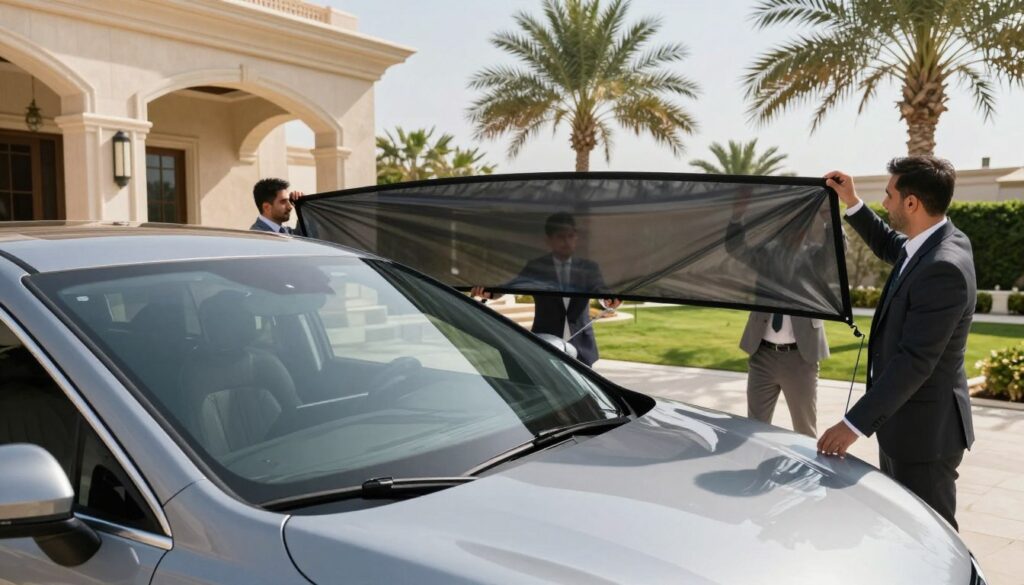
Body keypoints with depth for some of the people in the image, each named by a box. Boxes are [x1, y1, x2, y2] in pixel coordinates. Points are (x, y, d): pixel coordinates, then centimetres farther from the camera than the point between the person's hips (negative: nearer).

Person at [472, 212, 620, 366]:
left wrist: (609, 301, -33)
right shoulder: (536, 267, 1)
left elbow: (600, 290, -8)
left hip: (580, 349, 2)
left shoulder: (589, 268, 6)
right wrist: (489, 292, -35)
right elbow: (515, 285, -13)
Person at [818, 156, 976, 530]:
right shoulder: (927, 245, 3)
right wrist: (853, 204, 16)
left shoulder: (943, 267, -26)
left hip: (923, 430, -10)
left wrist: (856, 423, -28)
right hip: (903, 420, 10)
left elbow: (915, 360, -29)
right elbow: (889, 246, 28)